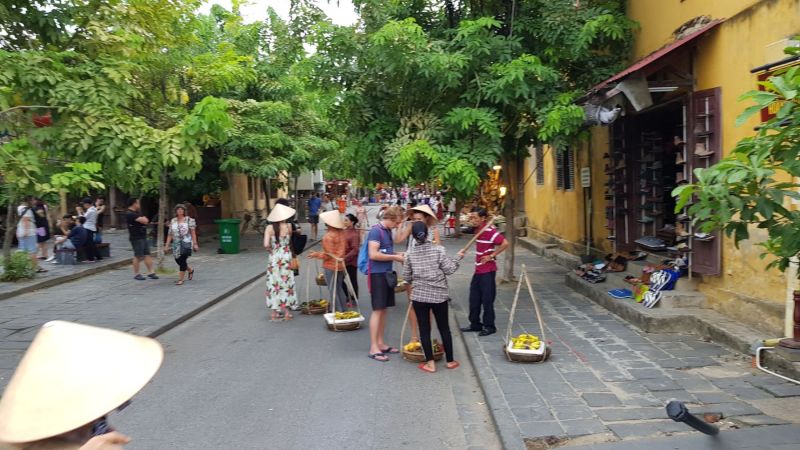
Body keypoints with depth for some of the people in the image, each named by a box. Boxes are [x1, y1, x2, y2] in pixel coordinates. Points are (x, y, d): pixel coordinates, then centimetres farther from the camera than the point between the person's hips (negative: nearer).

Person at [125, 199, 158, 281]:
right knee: (138, 256, -3)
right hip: (136, 238, -10)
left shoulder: (136, 213, 17)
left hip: (143, 237, 10)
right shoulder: (130, 214, -16)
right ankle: (136, 274, 8)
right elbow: (144, 220, -21)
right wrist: (143, 218, 0)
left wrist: (143, 219, 0)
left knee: (147, 255, 7)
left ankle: (151, 272, 10)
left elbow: (145, 220, 20)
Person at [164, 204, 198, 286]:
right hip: (176, 244, 5)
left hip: (186, 243, -5)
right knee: (178, 260, 6)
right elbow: (170, 234, 10)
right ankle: (190, 270, 35)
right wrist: (167, 244, 5)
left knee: (182, 261, -10)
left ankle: (180, 279, -2)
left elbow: (193, 233, -2)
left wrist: (195, 244, -6)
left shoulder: (189, 220, -1)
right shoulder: (173, 221, 9)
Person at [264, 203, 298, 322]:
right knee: (286, 283, 11)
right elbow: (289, 241, 4)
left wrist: (272, 251, 1)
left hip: (274, 259, 0)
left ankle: (274, 314, 11)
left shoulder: (269, 228, -9)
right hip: (286, 258, 0)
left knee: (274, 284, 8)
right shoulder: (288, 226, -7)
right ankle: (286, 313, 16)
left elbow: (266, 245, -17)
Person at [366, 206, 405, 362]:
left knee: (384, 309, 11)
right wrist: (394, 257, -15)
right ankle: (373, 348, -2)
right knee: (377, 310, -6)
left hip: (387, 274, 9)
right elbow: (373, 254, -22)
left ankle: (380, 343, 20)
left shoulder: (388, 231, 13)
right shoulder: (376, 231, -14)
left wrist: (397, 255, 5)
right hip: (377, 274, -9)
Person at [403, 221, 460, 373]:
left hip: (419, 296, 0)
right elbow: (449, 269, -9)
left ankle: (430, 363, 8)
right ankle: (450, 360, 22)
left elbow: (406, 277, 2)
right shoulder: (438, 250, -9)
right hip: (439, 295, 0)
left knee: (424, 329, 7)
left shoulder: (410, 254, -3)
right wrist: (455, 260, 9)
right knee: (444, 328, 12)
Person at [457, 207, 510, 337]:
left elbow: (505, 244, -23)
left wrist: (491, 256, -19)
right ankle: (475, 324, 25)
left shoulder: (490, 231, -17)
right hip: (478, 270, 9)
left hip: (488, 270, -9)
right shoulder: (477, 230, 9)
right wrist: (463, 251, 10)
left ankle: (489, 326, 11)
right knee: (474, 298, 13)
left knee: (487, 299, 0)